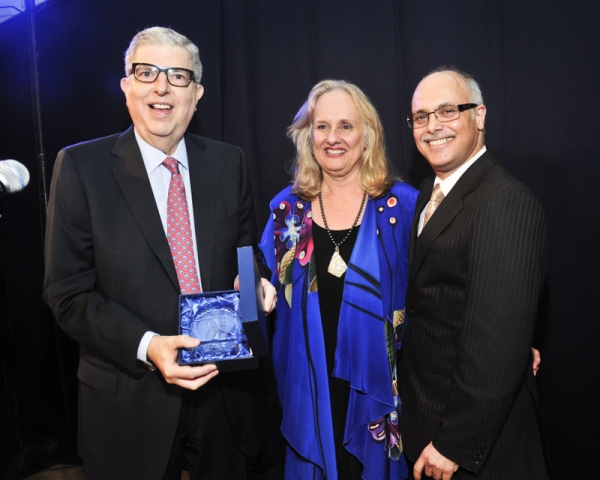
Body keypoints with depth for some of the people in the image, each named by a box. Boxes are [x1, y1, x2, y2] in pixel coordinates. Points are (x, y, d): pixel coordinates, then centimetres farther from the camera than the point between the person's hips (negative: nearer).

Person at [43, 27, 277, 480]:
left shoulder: (230, 163, 1)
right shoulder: (81, 166, -7)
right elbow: (69, 292, -8)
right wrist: (145, 346, -21)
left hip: (226, 388, 3)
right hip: (129, 396, -2)